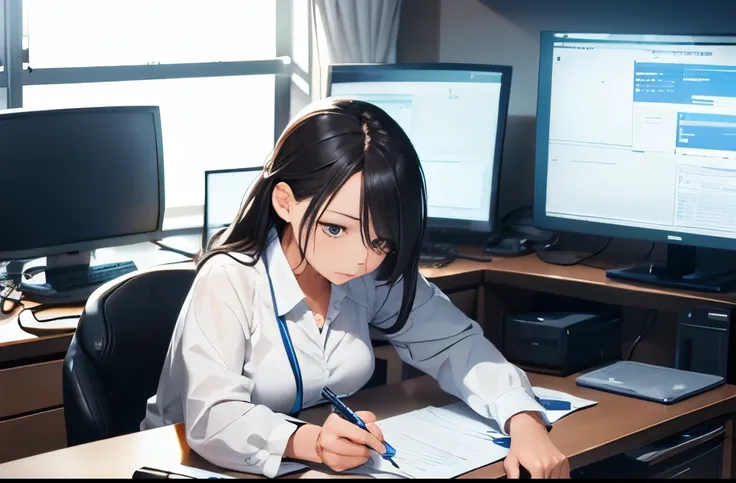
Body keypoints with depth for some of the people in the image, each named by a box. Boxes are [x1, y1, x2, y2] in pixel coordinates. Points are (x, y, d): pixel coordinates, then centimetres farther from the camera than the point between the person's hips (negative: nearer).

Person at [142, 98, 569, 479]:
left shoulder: (377, 275, -6)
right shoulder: (229, 282, -21)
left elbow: (454, 343, 0)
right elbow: (212, 418, -29)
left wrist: (523, 420, -17)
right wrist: (308, 442, -47)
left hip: (336, 466, 4)